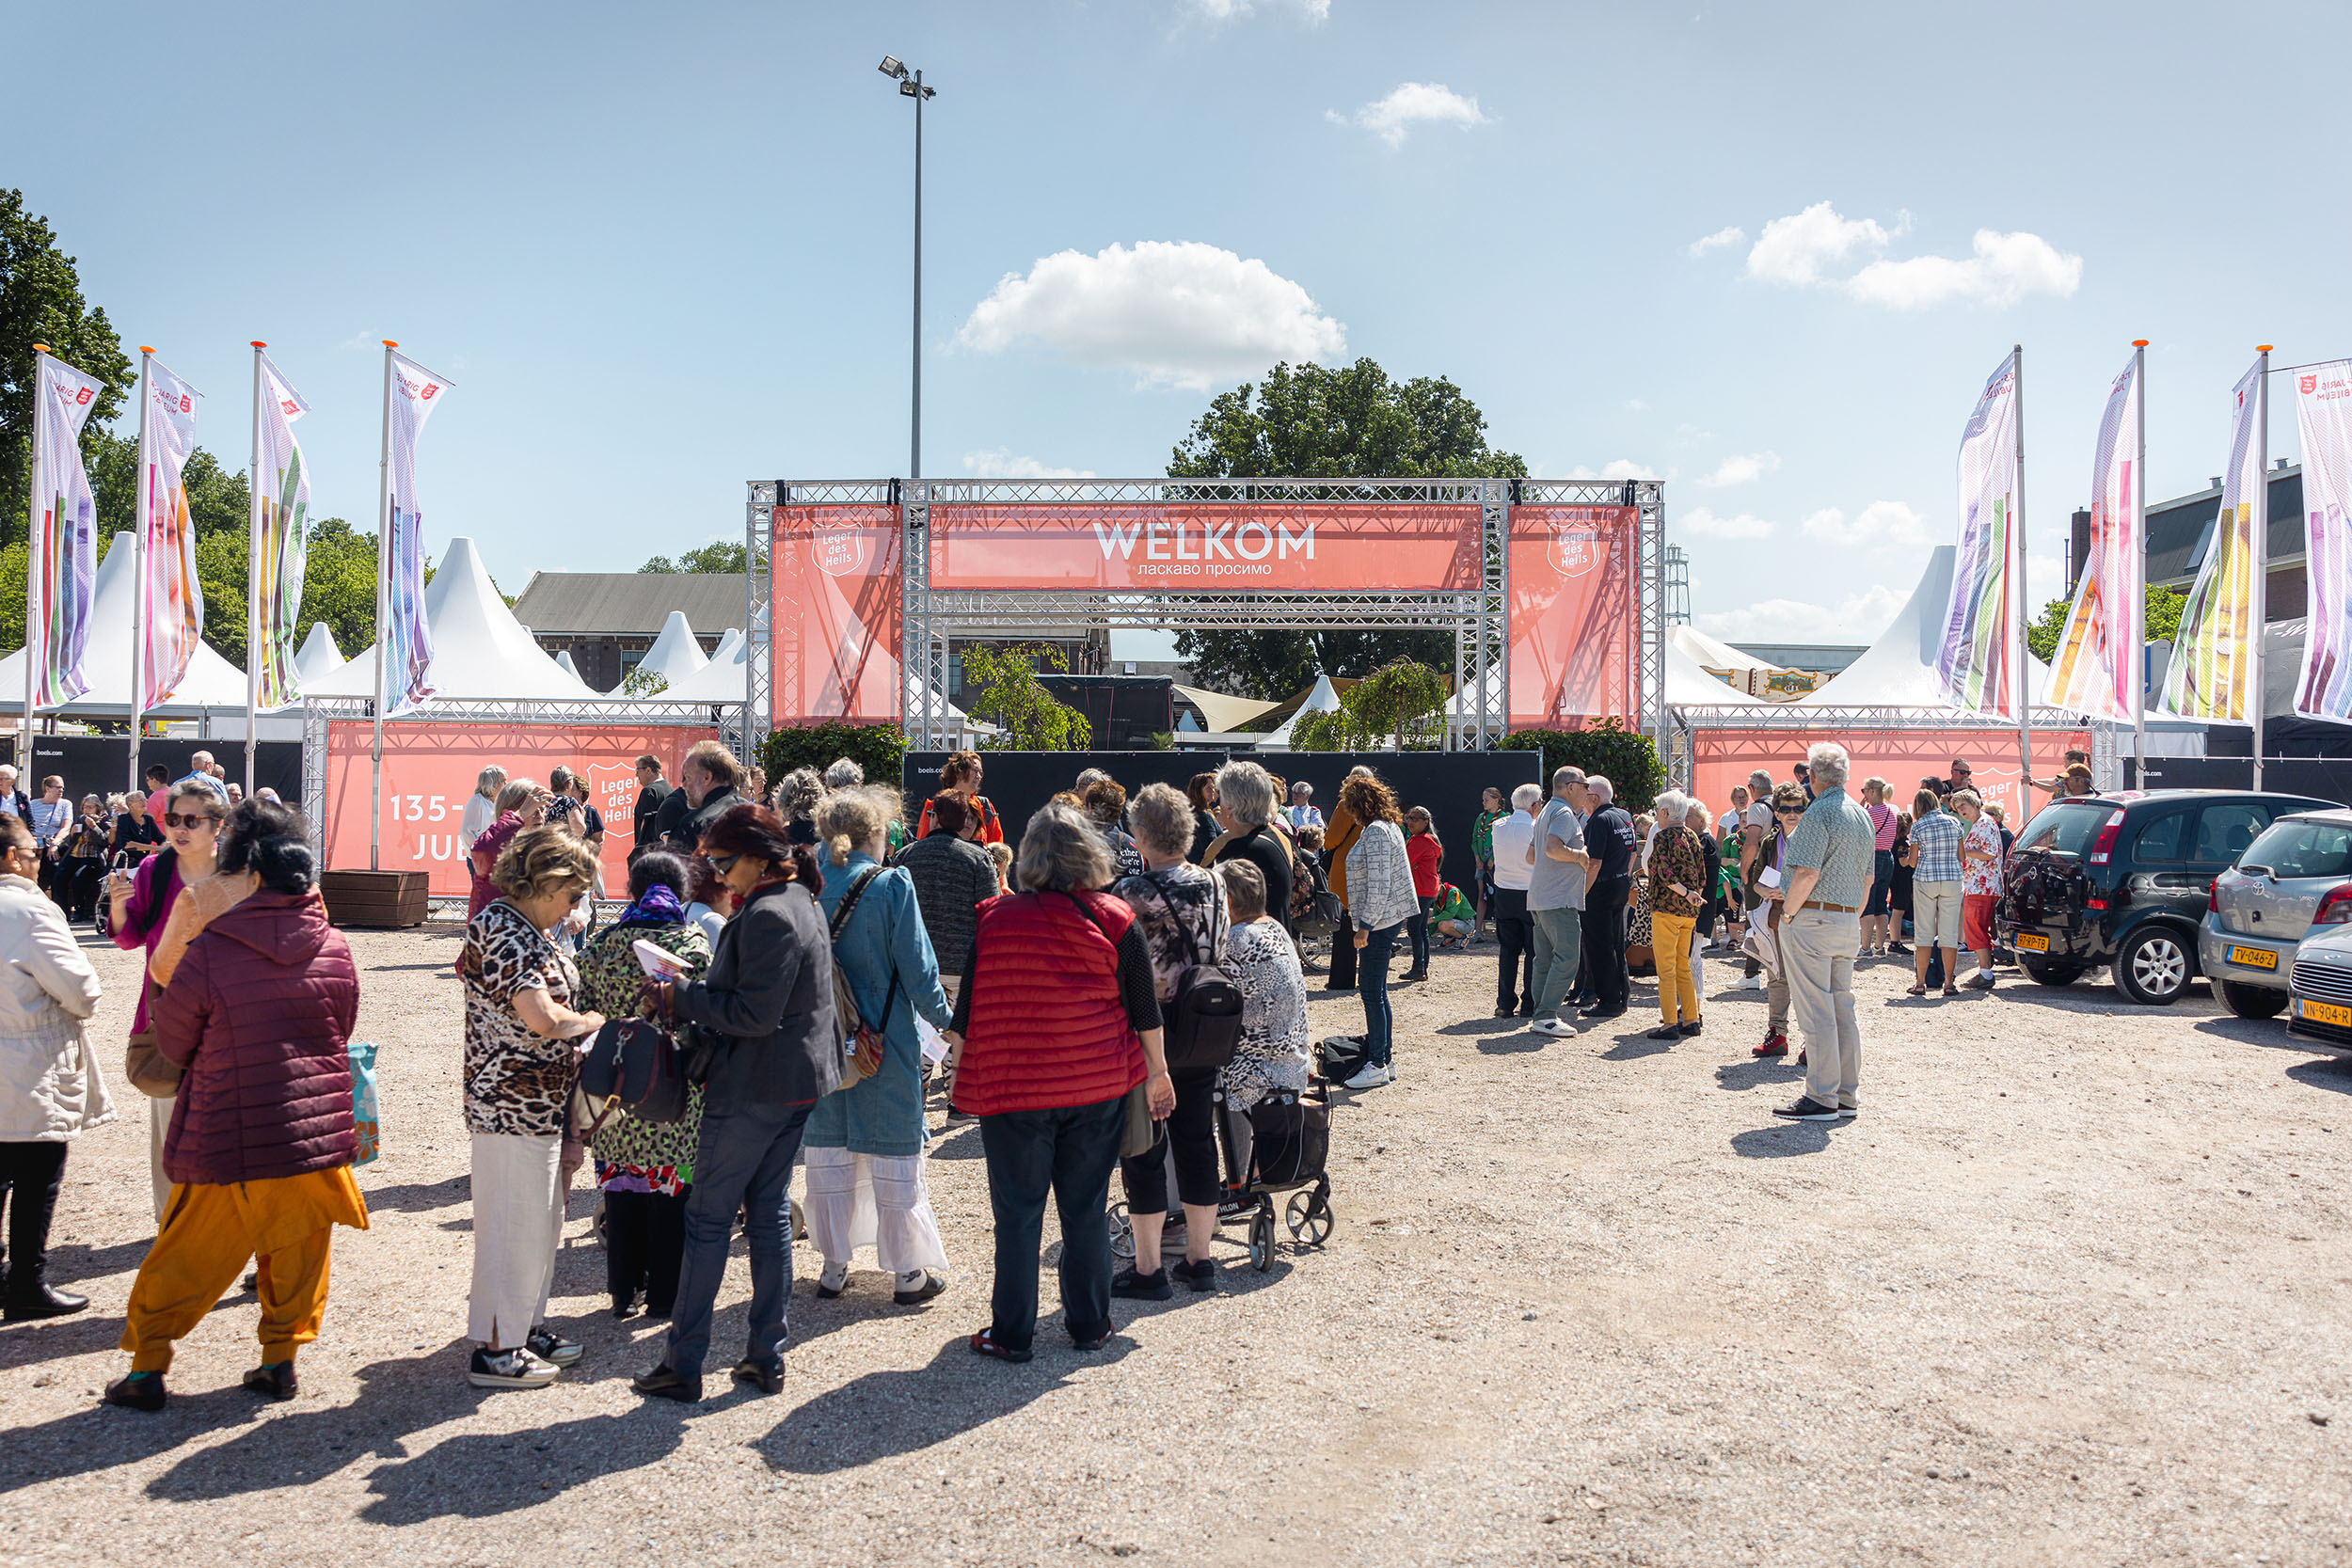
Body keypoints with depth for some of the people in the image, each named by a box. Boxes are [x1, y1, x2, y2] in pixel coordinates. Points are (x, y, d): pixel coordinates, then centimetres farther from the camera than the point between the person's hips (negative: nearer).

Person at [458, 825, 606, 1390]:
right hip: (512, 1105, -10)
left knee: (541, 1219, 19)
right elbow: (541, 1017, -29)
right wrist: (592, 1021, -12)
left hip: (536, 1103, 10)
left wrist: (574, 1036, 7)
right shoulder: (502, 930, -19)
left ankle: (525, 1327, 31)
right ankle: (495, 1350, 10)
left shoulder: (527, 928, 13)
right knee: (513, 1224, -1)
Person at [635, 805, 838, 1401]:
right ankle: (767, 1358, 19)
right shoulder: (802, 902, 12)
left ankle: (683, 1365, 8)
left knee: (708, 1219, 0)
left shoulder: (767, 916, -20)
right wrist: (690, 996, 8)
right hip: (798, 1083, 10)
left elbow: (754, 1014, -24)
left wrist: (679, 996, -15)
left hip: (753, 1091, -10)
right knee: (770, 1213, 13)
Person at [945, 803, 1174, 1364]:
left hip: (1012, 1088, -1)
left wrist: (963, 1072, 12)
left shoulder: (994, 919, -6)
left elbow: (967, 1010, -1)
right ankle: (1089, 1323, 23)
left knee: (1017, 1212, 7)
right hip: (1098, 1086, 2)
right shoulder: (1115, 921, -4)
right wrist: (1157, 1071, 14)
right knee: (1086, 1208, 13)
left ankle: (1012, 1334, 14)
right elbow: (1145, 1009, 1)